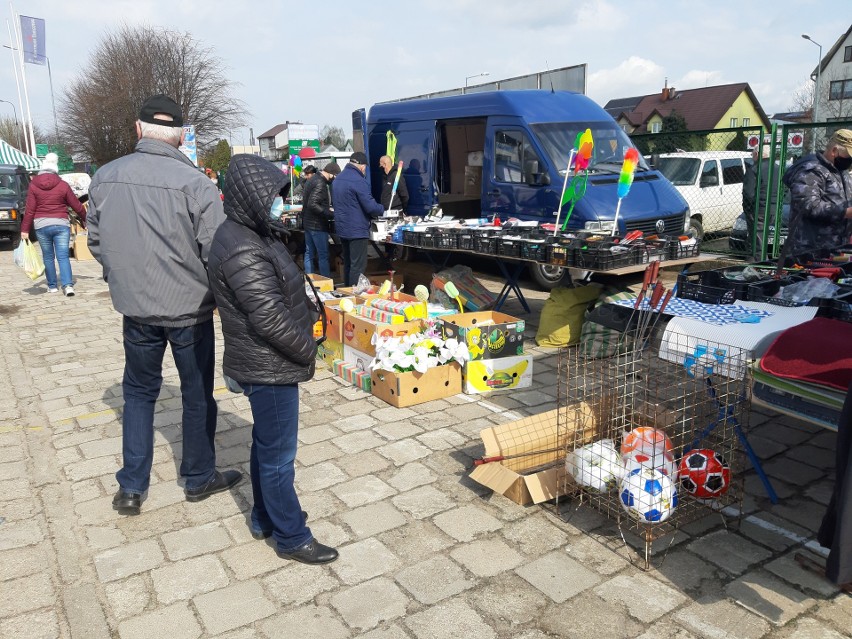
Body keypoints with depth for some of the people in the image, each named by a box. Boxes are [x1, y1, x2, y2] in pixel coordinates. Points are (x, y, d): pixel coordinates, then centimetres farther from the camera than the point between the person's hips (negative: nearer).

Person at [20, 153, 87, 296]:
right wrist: (84, 218, 23)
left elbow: (30, 210, -1)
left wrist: (25, 229, 3)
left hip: (41, 225, 1)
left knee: (48, 257, 12)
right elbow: (76, 205, 5)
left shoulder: (33, 185, 1)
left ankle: (52, 286, 17)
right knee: (63, 256, -1)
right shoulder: (63, 185, -1)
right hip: (61, 224, 0)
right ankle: (68, 285, -16)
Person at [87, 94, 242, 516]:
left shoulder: (104, 177, -2)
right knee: (196, 394, 13)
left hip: (135, 307, 4)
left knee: (139, 391, 19)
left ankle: (131, 487, 23)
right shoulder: (194, 183, -18)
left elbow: (95, 241, 7)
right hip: (189, 307, -3)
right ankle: (199, 478, 29)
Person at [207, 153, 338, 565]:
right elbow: (270, 319, -27)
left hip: (266, 364, 11)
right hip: (270, 368, -11)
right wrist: (308, 350, -13)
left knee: (266, 445, 22)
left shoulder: (252, 235, 9)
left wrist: (304, 337, 11)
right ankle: (291, 537, 20)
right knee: (278, 455, 4)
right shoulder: (244, 252, -24)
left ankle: (264, 519, 40)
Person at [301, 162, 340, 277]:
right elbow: (312, 204, -26)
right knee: (323, 255, -4)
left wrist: (327, 208, 15)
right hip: (317, 224, -10)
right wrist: (330, 214, -21)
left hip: (308, 222, 10)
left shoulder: (313, 179, 11)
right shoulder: (320, 184, -19)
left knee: (309, 253, 12)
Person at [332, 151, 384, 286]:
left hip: (342, 229, 9)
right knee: (358, 267, -5)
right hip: (357, 230, -9)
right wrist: (382, 209, 1)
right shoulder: (358, 181, -18)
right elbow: (370, 206, -20)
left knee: (348, 264, 17)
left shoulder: (339, 178, 11)